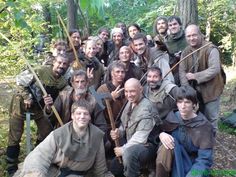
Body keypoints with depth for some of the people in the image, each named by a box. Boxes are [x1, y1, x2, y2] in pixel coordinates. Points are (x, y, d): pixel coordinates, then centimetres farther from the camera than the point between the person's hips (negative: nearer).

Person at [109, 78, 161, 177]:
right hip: (131, 146, 9)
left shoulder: (146, 108, -22)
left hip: (147, 146, -9)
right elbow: (124, 125, 15)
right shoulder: (130, 103, 7)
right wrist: (119, 133, -7)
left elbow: (141, 138, -27)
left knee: (129, 152, -37)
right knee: (114, 167, 11)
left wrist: (123, 149, -18)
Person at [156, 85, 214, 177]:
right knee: (167, 144, -28)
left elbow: (204, 160, -18)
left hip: (192, 164, -3)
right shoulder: (172, 117, -3)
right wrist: (161, 134, -19)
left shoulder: (204, 126, -14)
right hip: (176, 160, 3)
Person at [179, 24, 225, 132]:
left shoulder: (211, 49, -17)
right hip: (193, 91, 5)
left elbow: (214, 70, -27)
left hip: (210, 91, -5)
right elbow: (182, 71, -4)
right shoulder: (186, 52, 2)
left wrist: (195, 76, -22)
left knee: (210, 119, 9)